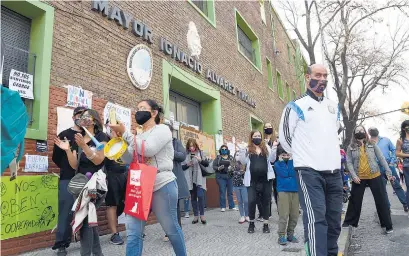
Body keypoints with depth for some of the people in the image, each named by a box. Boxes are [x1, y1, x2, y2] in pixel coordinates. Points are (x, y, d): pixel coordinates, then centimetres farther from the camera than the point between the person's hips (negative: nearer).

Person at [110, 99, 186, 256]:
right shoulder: (139, 136, 18)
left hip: (161, 186, -6)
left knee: (171, 229, 9)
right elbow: (128, 159, 8)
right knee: (133, 233, 1)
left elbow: (148, 149, -19)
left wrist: (124, 132, -15)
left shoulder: (162, 129, -3)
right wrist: (119, 138, -5)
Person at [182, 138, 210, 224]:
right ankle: (196, 216, 17)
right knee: (193, 197, 7)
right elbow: (182, 167, 7)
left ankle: (202, 215, 1)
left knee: (200, 196, -13)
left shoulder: (200, 153, 4)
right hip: (190, 179, 2)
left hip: (199, 178, -2)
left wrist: (200, 160, -14)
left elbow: (207, 164, 3)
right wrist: (187, 165, -12)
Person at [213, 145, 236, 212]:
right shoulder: (218, 158, 5)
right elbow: (214, 166, 1)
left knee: (230, 191, 7)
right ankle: (222, 207, 10)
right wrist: (218, 168, -18)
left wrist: (232, 167, -17)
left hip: (229, 176, 2)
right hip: (221, 177, -2)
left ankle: (232, 206, 17)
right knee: (222, 192, 0)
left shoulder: (230, 158, 9)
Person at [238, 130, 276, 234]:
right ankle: (251, 223, 18)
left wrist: (274, 148, -13)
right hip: (252, 181, -1)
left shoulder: (266, 148, 10)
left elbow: (271, 159, -1)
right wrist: (241, 151, -17)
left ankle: (266, 224, 20)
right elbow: (243, 161, -4)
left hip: (266, 180, 2)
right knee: (251, 201, -3)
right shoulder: (248, 149, 5)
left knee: (266, 202, 8)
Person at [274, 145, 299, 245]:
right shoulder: (277, 164, 4)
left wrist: (290, 161, -4)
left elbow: (292, 174, -7)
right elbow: (284, 174, -12)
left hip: (295, 190, 3)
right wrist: (281, 161, -5)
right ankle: (281, 236, 2)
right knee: (283, 215, -7)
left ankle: (290, 234, 21)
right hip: (283, 191, -3)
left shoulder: (293, 162, 10)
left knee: (294, 215, 6)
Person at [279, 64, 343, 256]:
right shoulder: (297, 106, -4)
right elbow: (285, 137, 0)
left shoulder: (333, 107, 15)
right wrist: (303, 156, 4)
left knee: (334, 220, 12)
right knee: (316, 218, -15)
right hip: (309, 172, -6)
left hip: (334, 171, 7)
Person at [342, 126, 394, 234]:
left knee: (381, 201, 5)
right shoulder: (351, 147, 1)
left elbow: (382, 159, 1)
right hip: (359, 178, 0)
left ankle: (388, 225, 17)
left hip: (374, 176, 0)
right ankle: (349, 222, 20)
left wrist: (389, 173, -5)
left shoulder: (372, 145, 3)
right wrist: (354, 176, -13)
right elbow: (349, 163, -1)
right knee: (355, 201, 7)